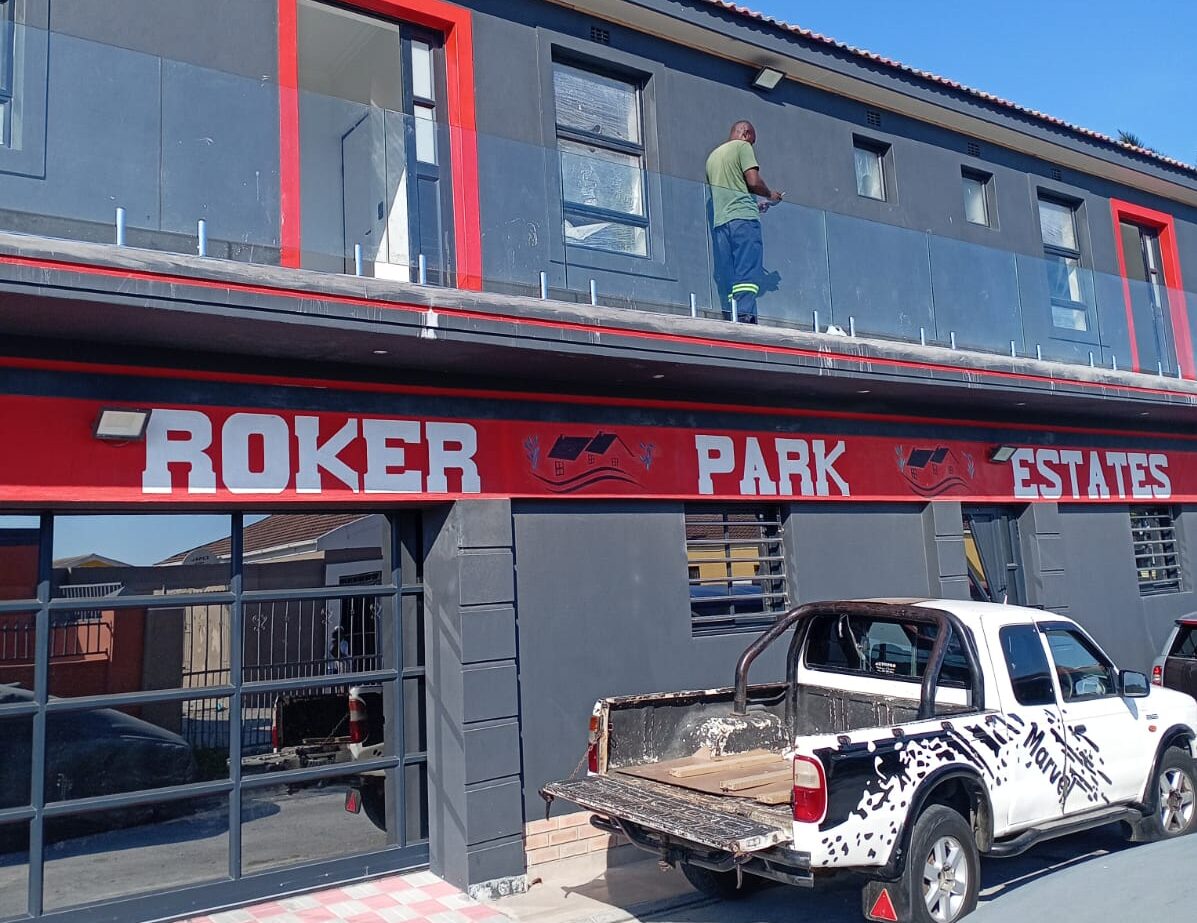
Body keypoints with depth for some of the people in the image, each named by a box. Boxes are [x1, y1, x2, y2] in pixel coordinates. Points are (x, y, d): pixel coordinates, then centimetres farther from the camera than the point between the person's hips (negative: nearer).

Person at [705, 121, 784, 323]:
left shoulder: (712, 156, 27)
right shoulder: (742, 146, 5)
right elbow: (753, 181, -7)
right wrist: (770, 195, 12)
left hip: (720, 221, 6)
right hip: (743, 218, -6)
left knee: (728, 277, 2)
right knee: (747, 273, -13)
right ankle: (745, 318, -24)